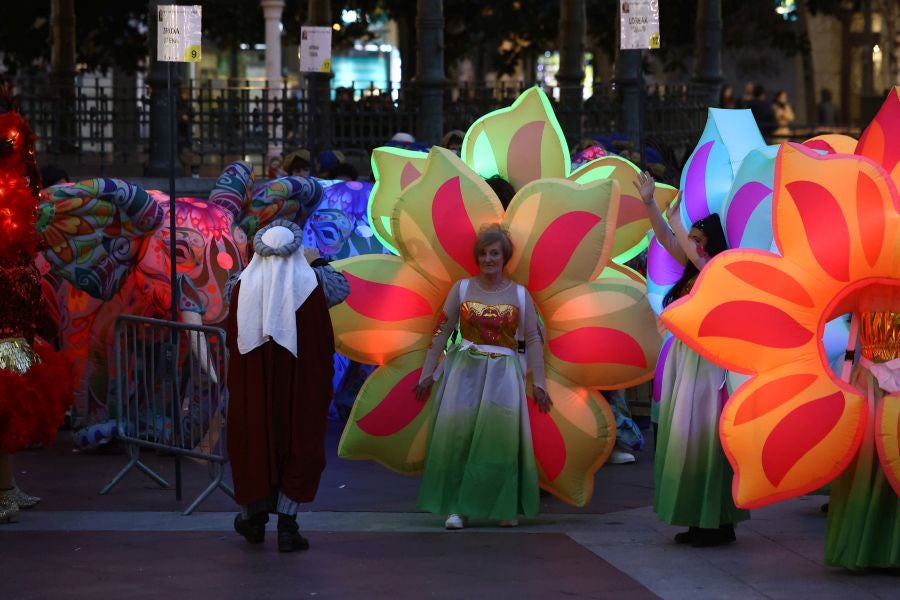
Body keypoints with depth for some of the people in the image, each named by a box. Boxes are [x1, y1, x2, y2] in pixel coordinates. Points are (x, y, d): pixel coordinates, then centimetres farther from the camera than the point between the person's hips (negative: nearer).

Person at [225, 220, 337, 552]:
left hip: (253, 380, 2)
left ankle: (254, 517, 28)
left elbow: (231, 337, 2)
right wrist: (323, 382, 6)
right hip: (298, 382, -2)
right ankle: (287, 525, -3)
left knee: (255, 441, 17)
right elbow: (325, 339, -6)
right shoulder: (307, 285, -9)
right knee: (298, 446, 5)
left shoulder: (244, 286, -4)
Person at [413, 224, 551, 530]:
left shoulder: (519, 294, 6)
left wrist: (539, 383, 1)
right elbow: (441, 332, 6)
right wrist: (427, 373, 4)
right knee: (457, 434, -11)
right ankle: (456, 507, -7)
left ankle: (506, 508, 4)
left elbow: (533, 340, 6)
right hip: (464, 370, 0)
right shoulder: (462, 288, 5)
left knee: (502, 436, -8)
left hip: (503, 373, 0)